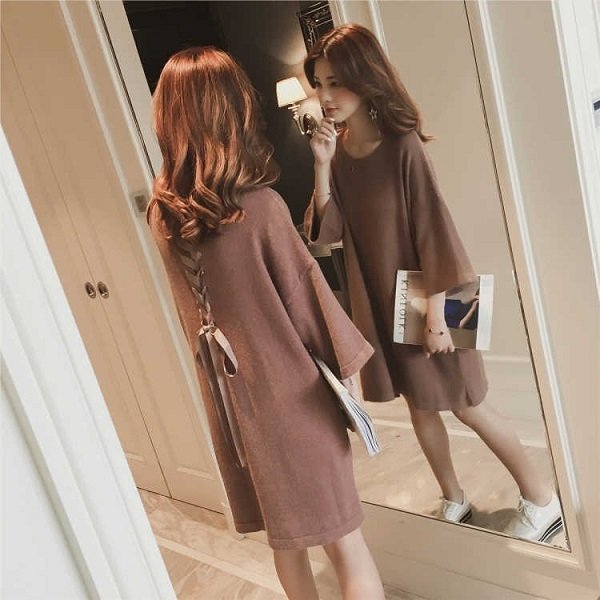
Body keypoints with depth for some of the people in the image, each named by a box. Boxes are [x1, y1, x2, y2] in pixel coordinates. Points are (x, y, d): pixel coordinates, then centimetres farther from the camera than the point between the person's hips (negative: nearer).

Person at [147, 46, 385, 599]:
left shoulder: (162, 215, -4)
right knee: (343, 538, 11)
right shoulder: (260, 206, -21)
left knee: (285, 539, 23)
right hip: (291, 393, -5)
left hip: (226, 396, 6)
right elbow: (307, 295, -12)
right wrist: (347, 362, 0)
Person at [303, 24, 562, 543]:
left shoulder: (402, 144, -17)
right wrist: (323, 167, -17)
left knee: (465, 404, 6)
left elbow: (432, 227, -17)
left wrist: (436, 309, -17)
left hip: (420, 297, -5)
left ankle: (542, 499, 26)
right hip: (378, 301, 5)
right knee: (419, 404, 16)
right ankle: (454, 501, 35)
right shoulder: (337, 149, 0)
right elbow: (327, 231, -6)